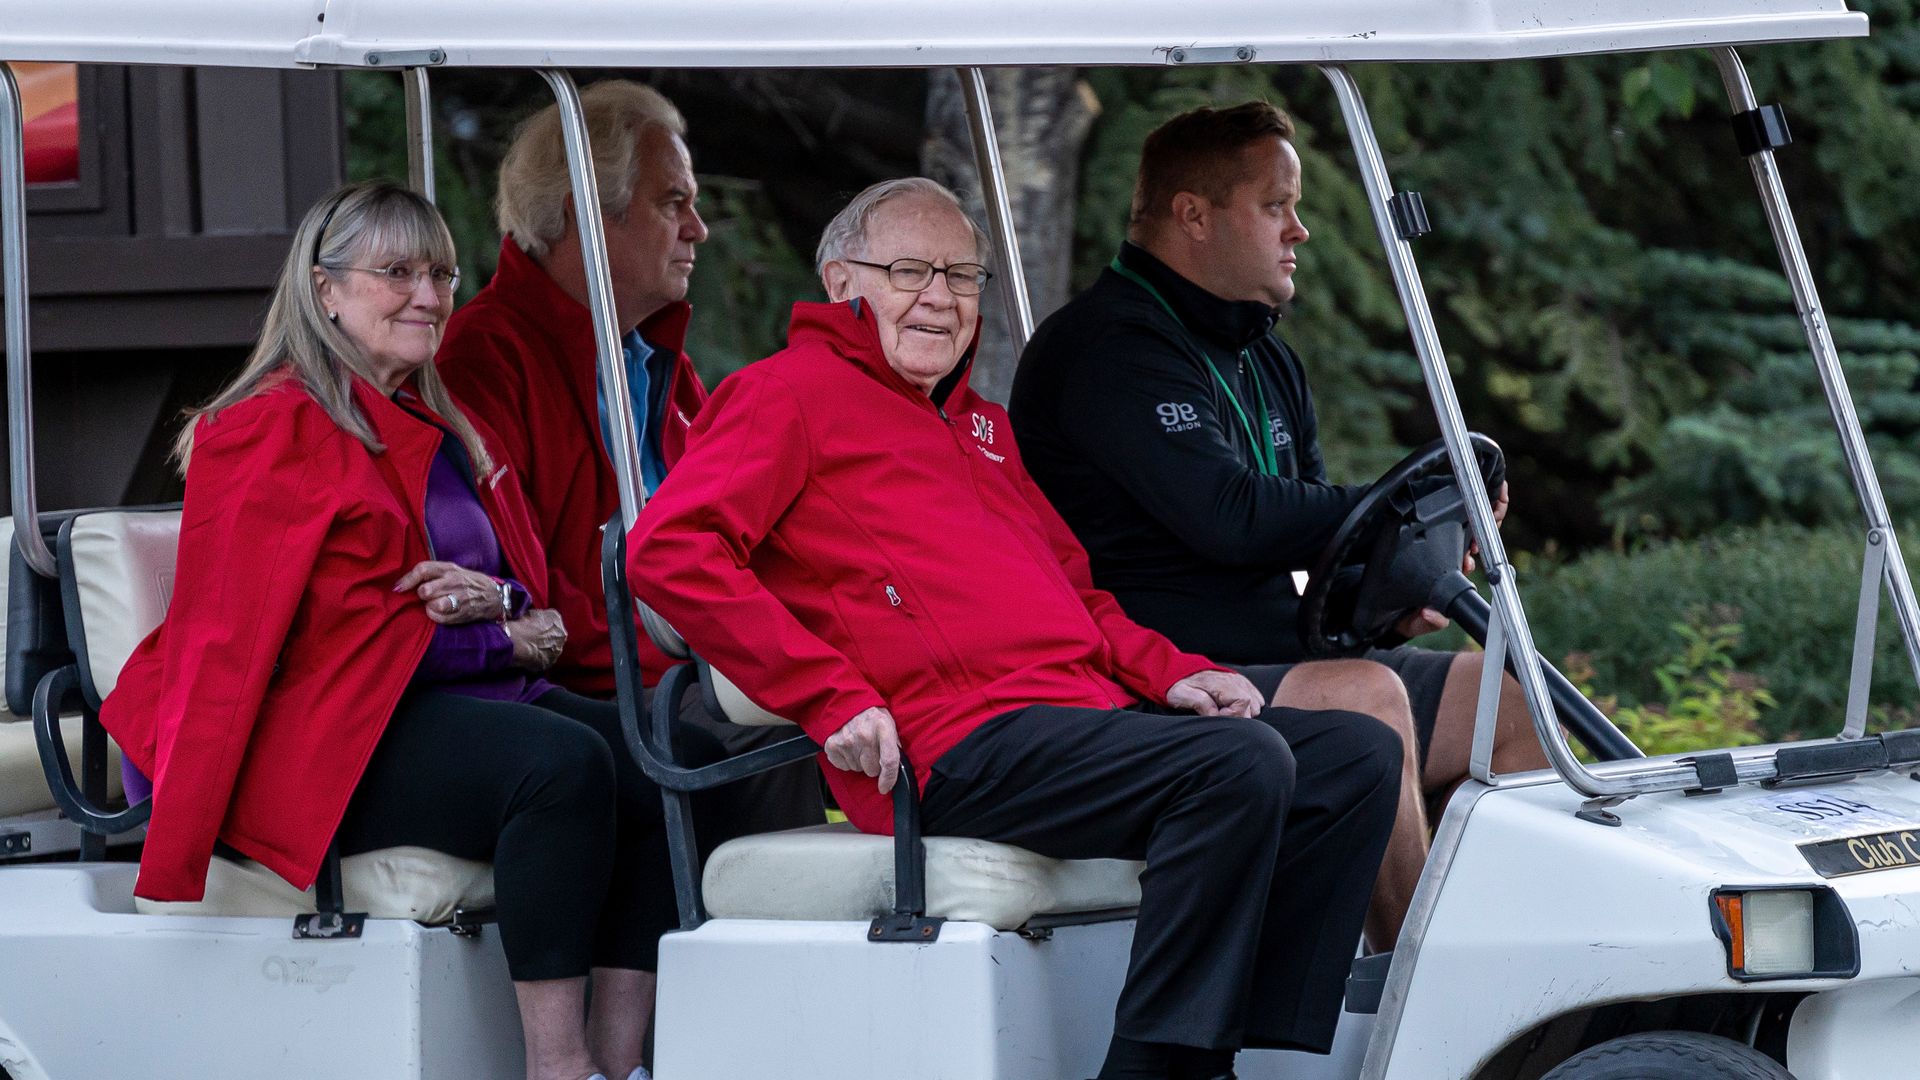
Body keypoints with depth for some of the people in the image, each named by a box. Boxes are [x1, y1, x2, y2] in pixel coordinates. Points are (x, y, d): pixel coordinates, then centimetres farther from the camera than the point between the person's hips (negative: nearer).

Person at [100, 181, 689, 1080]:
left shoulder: (447, 432, 22)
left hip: (470, 701, 8)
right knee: (563, 763, -32)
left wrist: (503, 601, -2)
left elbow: (538, 610, 20)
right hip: (331, 736, -8)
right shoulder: (272, 431, -3)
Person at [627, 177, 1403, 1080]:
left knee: (1357, 755, 0)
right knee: (1242, 765, -28)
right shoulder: (793, 392, 3)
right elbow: (670, 549, -11)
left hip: (1086, 713, 9)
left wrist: (1169, 673, 12)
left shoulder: (983, 428, 30)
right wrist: (832, 699, -16)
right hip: (961, 751, -9)